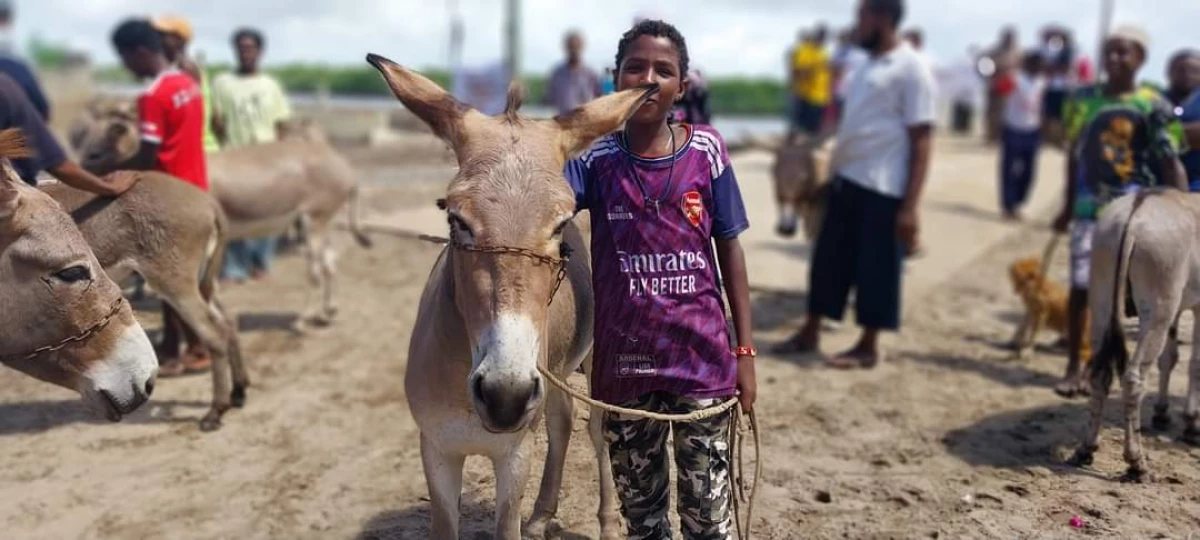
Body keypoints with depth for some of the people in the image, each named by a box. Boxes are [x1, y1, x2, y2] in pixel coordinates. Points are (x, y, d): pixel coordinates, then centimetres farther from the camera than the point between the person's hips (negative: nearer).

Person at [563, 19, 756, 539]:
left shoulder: (706, 149, -4)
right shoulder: (596, 159, -5)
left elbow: (729, 247, 1)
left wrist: (744, 349, 0)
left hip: (703, 357, 0)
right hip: (625, 361, 1)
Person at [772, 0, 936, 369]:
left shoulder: (911, 69, -10)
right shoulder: (868, 66, 15)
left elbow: (921, 141, -14)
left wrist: (910, 205, -19)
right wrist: (831, 169, 20)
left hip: (883, 189, -8)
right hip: (846, 180, 8)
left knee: (875, 269, 2)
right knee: (829, 260, 13)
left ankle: (868, 347, 15)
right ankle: (810, 333, 24)